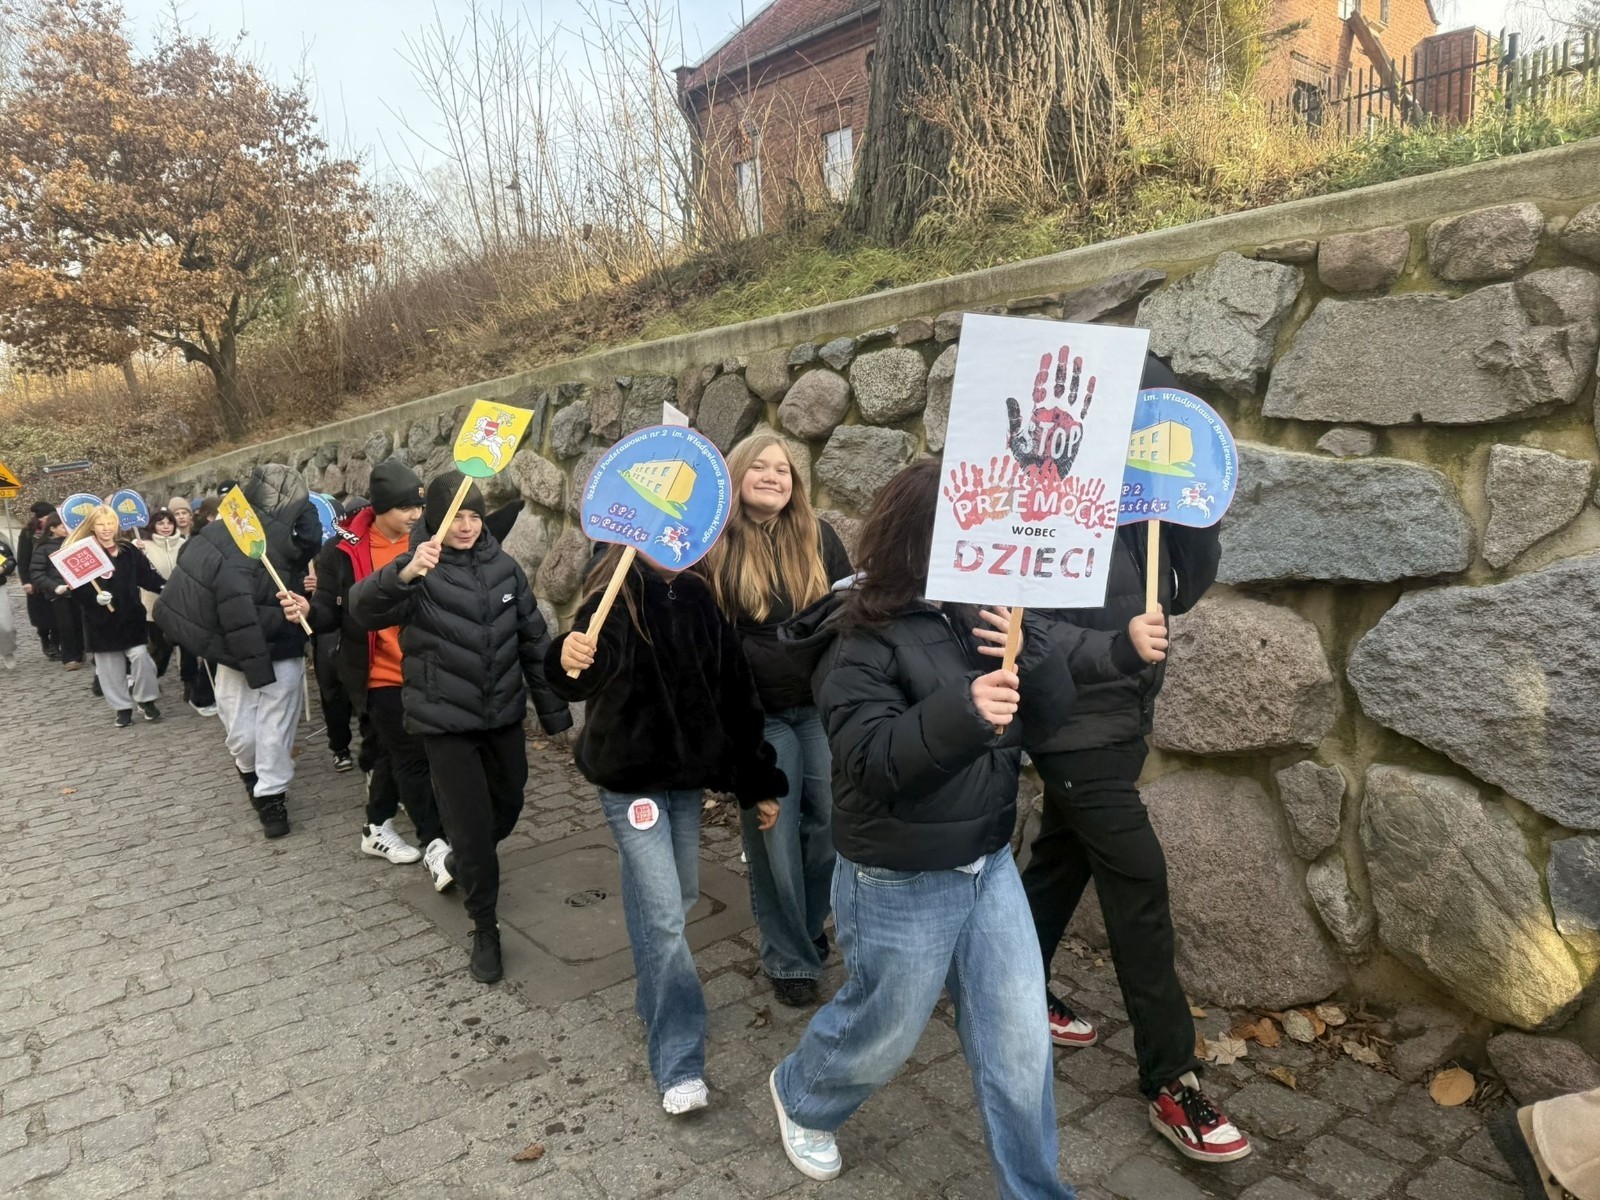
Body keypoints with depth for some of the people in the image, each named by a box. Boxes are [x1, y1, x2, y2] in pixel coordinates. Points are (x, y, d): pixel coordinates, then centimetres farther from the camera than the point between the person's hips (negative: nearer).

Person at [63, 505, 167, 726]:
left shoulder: (129, 550, 4)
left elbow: (146, 575, 0)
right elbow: (77, 588, -8)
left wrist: (164, 586, -16)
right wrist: (95, 598, -24)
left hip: (130, 615, 1)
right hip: (101, 619, -1)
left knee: (140, 656, -5)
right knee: (110, 665, 7)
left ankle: (146, 700, 13)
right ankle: (122, 707, 19)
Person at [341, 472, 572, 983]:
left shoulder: (504, 567, 2)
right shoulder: (420, 572, -11)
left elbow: (533, 639, 8)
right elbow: (363, 608, -30)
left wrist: (552, 707, 8)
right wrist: (405, 574, -49)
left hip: (503, 713, 5)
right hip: (445, 719, -4)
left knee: (507, 808, 18)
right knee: (472, 822, -1)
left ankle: (455, 860, 50)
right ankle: (484, 929, 19)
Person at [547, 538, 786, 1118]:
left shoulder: (701, 599, 2)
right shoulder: (616, 599, -14)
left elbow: (736, 694, 5)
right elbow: (594, 666, -34)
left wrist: (759, 783, 6)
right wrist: (570, 661, -59)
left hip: (687, 770, 6)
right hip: (630, 775, -6)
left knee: (680, 894, 17)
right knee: (663, 913, -7)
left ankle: (655, 999, 41)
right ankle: (679, 1062, 4)